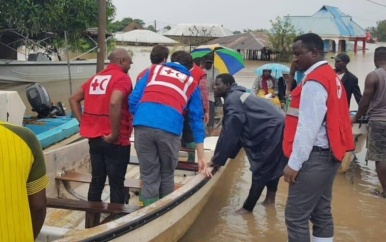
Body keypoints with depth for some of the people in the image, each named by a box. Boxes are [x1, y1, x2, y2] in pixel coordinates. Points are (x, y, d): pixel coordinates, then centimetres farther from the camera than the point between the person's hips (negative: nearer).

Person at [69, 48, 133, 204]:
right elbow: (114, 103, -28)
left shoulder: (95, 78, 14)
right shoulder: (122, 78, -10)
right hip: (114, 140, -7)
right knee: (117, 183, 3)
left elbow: (74, 99, 16)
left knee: (96, 181, 15)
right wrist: (115, 133, -22)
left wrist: (83, 122, 9)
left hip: (94, 137, 7)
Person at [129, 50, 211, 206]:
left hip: (143, 124, 1)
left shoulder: (154, 69, 28)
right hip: (169, 127, -1)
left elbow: (134, 98, 16)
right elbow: (197, 118, 22)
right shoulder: (191, 83, 25)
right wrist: (201, 157, 22)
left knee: (149, 177, 9)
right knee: (167, 175, 19)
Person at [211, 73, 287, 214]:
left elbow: (229, 133, -16)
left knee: (260, 171, -3)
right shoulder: (238, 96, 17)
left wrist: (217, 159, -7)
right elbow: (237, 133, 19)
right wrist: (226, 154, 18)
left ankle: (247, 207, 4)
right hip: (275, 129, 10)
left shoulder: (232, 100, -15)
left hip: (273, 131, -10)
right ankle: (270, 197, 35)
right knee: (269, 166, 22)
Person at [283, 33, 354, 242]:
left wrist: (294, 163, -18)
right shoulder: (330, 76, 14)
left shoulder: (314, 81, -16)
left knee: (296, 216, -5)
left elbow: (308, 127, -21)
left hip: (314, 157, -10)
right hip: (327, 155, 10)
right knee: (321, 213, 15)